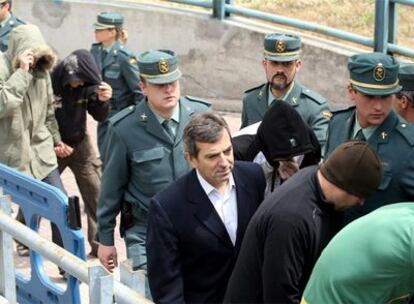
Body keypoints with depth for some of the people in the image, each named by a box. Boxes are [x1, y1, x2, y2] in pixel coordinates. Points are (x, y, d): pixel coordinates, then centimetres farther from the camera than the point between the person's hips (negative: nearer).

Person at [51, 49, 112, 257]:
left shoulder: (87, 84, -11)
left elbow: (99, 117, -9)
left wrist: (102, 100, -29)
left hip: (80, 145, 2)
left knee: (96, 196, -3)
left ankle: (100, 247, 5)